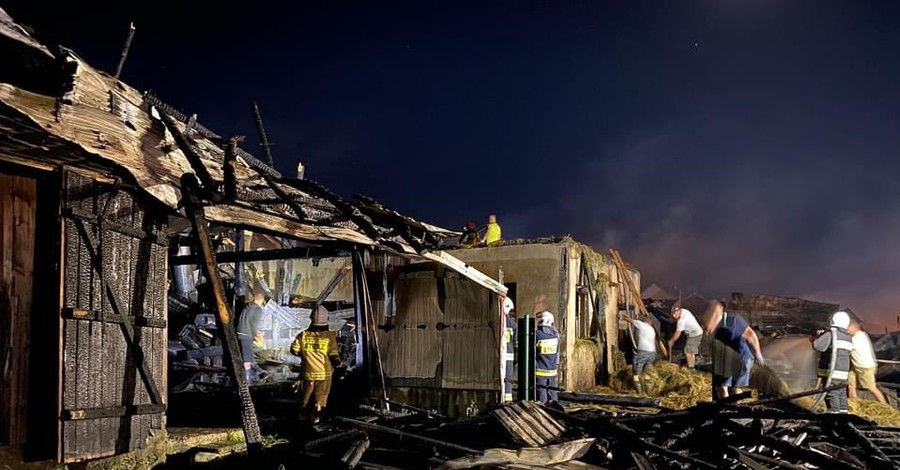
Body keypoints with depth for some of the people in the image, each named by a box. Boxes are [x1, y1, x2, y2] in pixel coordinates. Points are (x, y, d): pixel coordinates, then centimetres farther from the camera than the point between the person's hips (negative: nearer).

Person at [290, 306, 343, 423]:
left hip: (307, 372, 2)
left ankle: (302, 413, 31)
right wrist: (339, 364, 7)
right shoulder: (330, 336, -13)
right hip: (324, 373, -2)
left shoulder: (303, 335, -7)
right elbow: (334, 356, -13)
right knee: (320, 395, 10)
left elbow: (294, 350, -2)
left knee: (306, 393, 19)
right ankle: (316, 416, 12)